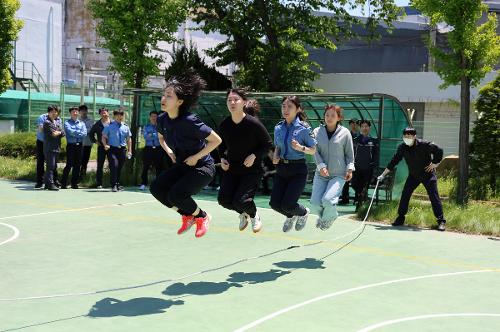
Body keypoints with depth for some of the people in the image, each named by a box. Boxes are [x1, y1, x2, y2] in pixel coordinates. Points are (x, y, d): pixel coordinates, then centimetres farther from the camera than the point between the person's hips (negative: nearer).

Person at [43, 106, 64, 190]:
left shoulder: (58, 122, 18)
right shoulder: (47, 122, -5)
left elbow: (62, 133, 10)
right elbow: (52, 133, -15)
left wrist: (57, 133, -7)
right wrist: (59, 132, 0)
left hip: (56, 147, 7)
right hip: (49, 147, -7)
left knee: (54, 166, 10)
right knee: (50, 166, -9)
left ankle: (47, 183, 17)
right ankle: (50, 183, -8)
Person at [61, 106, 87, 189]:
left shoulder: (81, 123, 13)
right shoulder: (67, 123, 2)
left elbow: (84, 134, -2)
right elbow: (70, 131, -15)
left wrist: (75, 134, -10)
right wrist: (79, 133, -6)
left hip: (79, 145, 4)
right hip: (71, 145, -4)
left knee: (77, 165, 6)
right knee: (69, 165, -8)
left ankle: (74, 183, 14)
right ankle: (63, 183, 1)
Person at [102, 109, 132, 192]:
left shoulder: (125, 127, 11)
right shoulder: (109, 126, 2)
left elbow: (129, 139, 15)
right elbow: (104, 137, 3)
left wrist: (129, 151, 10)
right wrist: (105, 145, -15)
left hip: (122, 149, 4)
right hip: (112, 149, -4)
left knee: (120, 168, 9)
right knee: (114, 166, -16)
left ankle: (117, 184, 22)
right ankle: (113, 185, -11)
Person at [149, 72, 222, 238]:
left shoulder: (189, 121, -27)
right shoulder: (162, 119, -6)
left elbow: (216, 140, -21)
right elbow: (161, 137, 19)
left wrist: (196, 157, -19)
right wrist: (169, 151, 1)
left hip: (202, 167, -8)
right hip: (181, 165, 8)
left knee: (176, 195, -24)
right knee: (156, 188, -7)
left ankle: (202, 217, 7)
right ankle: (188, 216, 13)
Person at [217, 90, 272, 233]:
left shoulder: (253, 124, -18)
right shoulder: (224, 125, -6)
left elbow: (268, 143, -7)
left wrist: (254, 155, -19)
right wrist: (222, 158, -3)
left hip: (252, 169, -4)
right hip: (232, 168, 5)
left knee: (240, 201, -17)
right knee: (224, 200, -7)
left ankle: (254, 215, 23)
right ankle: (243, 214, 29)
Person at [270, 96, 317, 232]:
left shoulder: (304, 128, -9)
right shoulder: (278, 128, 5)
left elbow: (314, 150, -4)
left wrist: (301, 148, -21)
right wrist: (275, 157, -1)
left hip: (298, 170, -5)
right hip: (282, 169, 5)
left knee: (287, 204, -12)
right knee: (275, 203, -3)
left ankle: (303, 212, 25)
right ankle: (290, 216, 33)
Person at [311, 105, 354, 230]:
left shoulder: (345, 133, 0)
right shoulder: (317, 132, 3)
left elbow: (349, 153, 7)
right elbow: (315, 151, -3)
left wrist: (350, 169, -3)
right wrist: (321, 166, -17)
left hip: (339, 175, -2)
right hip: (321, 174, 2)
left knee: (328, 200, -21)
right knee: (315, 203, -7)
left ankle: (330, 217, 15)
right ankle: (323, 216, 31)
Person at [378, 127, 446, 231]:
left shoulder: (424, 145, -22)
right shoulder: (402, 147, -9)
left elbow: (439, 151, -11)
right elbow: (394, 161, 0)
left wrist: (434, 164, -10)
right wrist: (383, 174, 1)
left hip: (428, 174, -4)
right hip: (413, 175, 4)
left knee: (434, 197, -6)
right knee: (405, 195, -1)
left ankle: (441, 221, 0)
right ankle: (400, 218, 12)